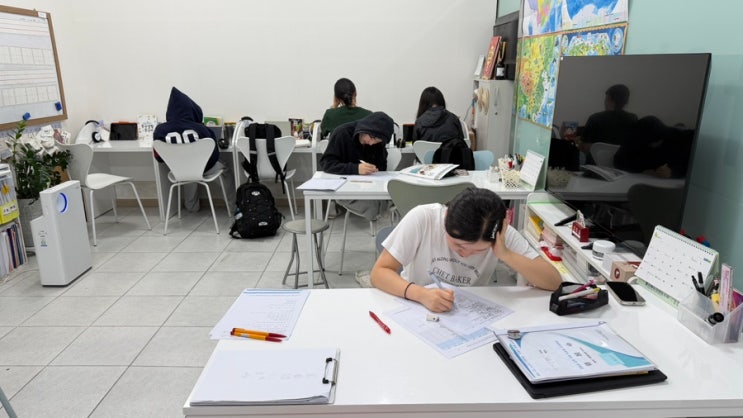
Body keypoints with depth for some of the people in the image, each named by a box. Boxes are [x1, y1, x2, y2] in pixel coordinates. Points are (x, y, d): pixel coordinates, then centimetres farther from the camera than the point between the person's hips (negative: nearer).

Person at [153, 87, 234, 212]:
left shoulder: (160, 130, -19)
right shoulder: (199, 128, -26)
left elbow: (159, 157, -5)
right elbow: (214, 154, -16)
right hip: (203, 168, -3)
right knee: (224, 169, 28)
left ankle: (191, 207, 54)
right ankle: (232, 202, 39)